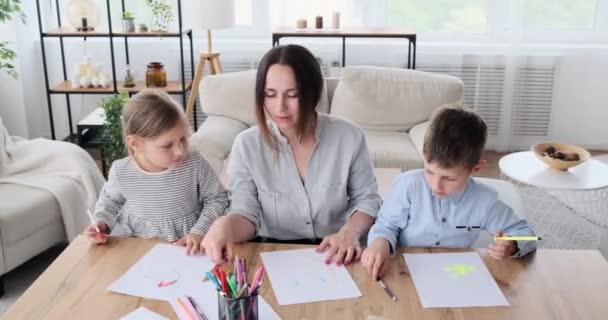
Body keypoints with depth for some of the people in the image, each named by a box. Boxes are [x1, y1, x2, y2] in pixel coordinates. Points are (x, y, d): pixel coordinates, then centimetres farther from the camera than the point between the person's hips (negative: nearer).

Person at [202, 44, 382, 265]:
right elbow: (247, 213, -7)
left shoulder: (349, 137, -5)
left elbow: (367, 199, 5)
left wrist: (350, 231, -15)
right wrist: (226, 225, -29)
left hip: (335, 256, -1)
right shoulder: (247, 145, -7)